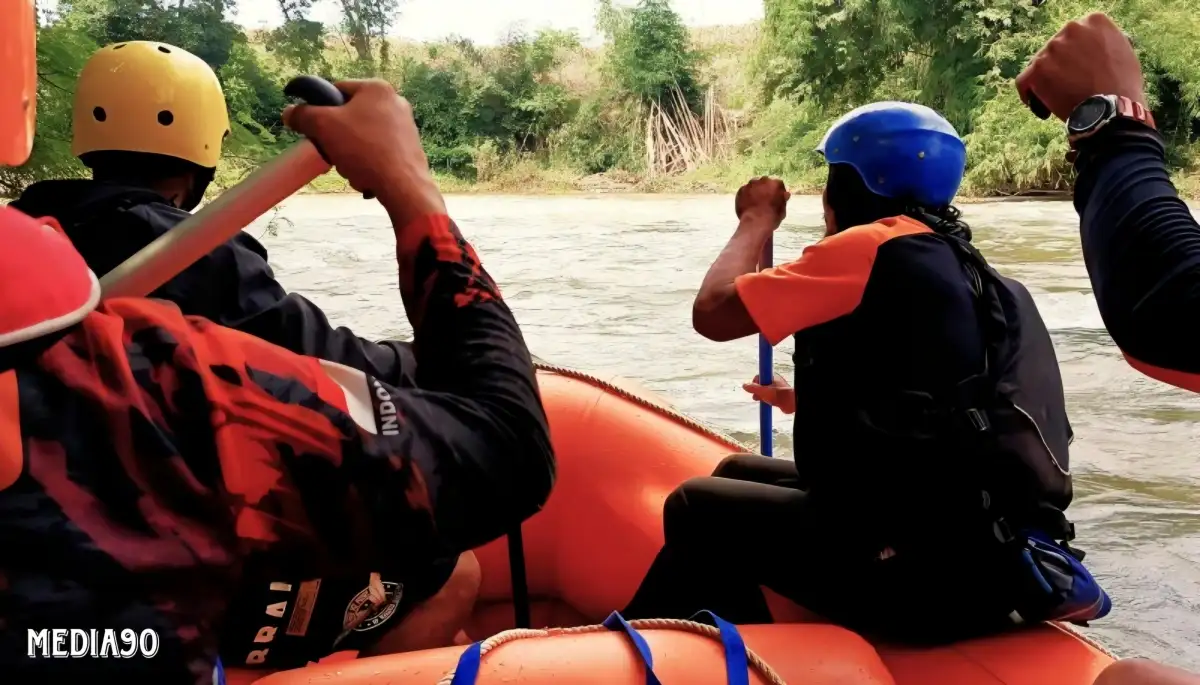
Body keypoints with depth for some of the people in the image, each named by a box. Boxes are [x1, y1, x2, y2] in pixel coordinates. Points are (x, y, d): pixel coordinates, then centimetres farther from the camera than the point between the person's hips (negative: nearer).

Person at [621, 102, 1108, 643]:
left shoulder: (873, 247, -11)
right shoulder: (963, 266, 15)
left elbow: (713, 312, -8)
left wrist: (758, 219, 8)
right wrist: (815, 405, 29)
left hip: (931, 569, -9)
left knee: (699, 508, 8)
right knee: (739, 473, 20)